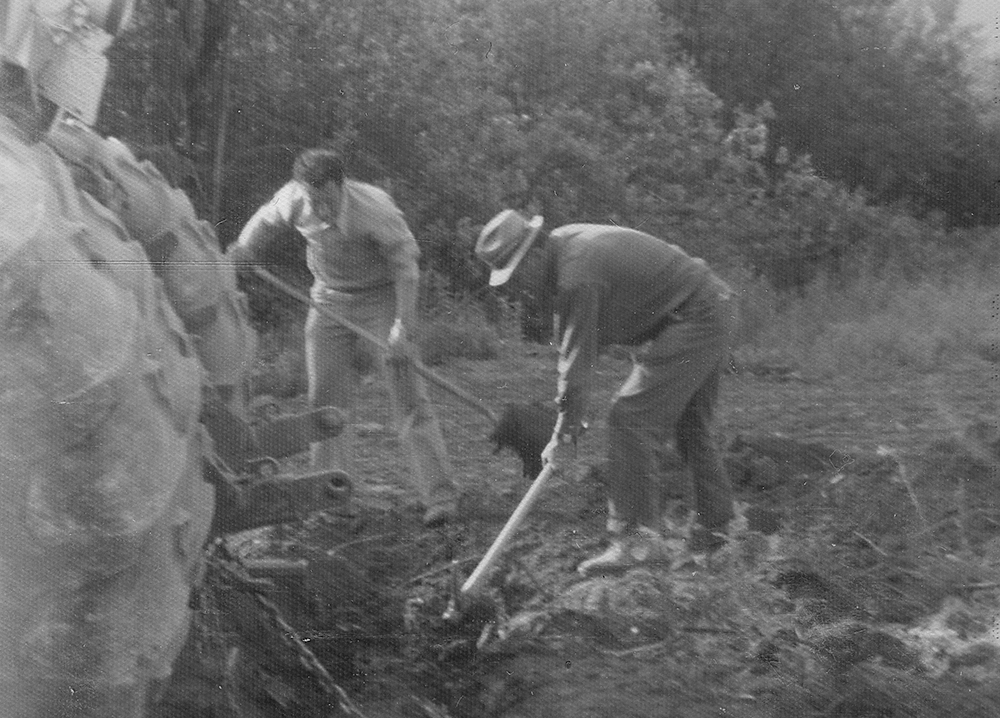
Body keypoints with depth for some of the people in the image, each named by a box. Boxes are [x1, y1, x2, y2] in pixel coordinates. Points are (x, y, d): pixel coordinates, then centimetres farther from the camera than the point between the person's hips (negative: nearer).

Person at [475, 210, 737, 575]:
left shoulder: (577, 274, -25)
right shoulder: (562, 247, 7)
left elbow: (578, 357, -22)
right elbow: (573, 347, 12)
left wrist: (565, 432, -15)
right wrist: (569, 417, 10)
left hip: (691, 322, -11)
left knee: (630, 419, -13)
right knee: (690, 425, 20)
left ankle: (637, 537, -11)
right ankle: (714, 527, 31)